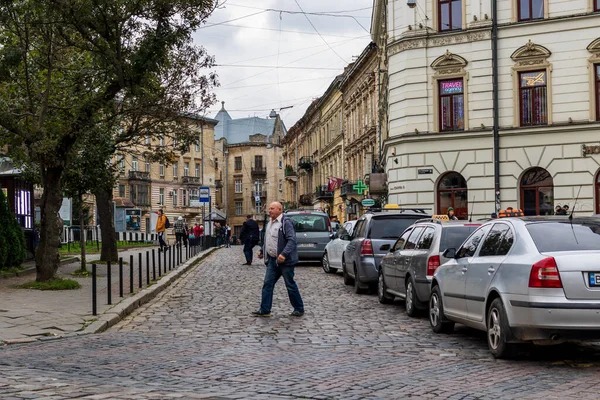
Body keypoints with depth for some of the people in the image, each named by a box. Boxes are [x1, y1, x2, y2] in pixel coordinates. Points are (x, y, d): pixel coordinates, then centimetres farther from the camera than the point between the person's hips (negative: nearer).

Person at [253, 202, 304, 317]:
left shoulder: (286, 223, -13)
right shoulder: (269, 224, 14)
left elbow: (292, 240, -21)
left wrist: (284, 254, -31)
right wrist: (262, 251, 19)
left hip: (285, 260, -8)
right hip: (272, 260, 8)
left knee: (291, 285, 2)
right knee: (267, 284, 4)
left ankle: (299, 309, 14)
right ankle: (264, 310, 8)